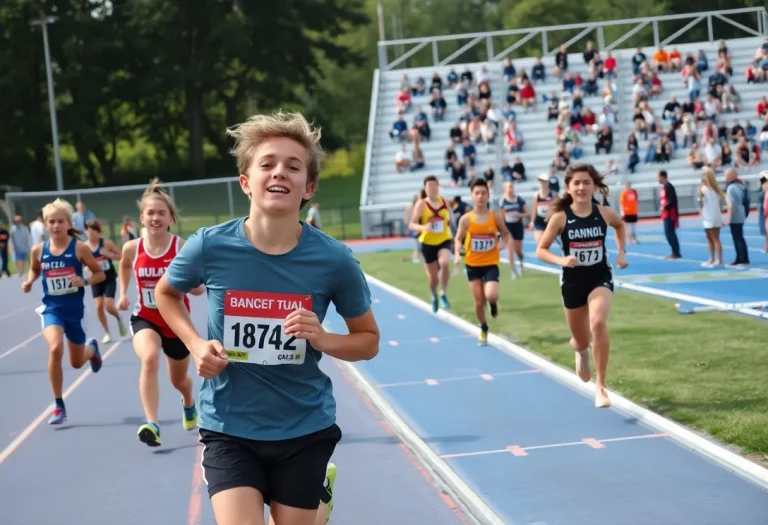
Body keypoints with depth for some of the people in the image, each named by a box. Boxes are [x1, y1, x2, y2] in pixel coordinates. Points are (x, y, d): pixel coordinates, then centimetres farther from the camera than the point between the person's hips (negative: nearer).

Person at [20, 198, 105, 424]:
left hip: (74, 309, 0)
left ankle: (92, 348, 56)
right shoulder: (38, 250, -4)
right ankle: (59, 406, -13)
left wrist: (85, 281, -21)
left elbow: (100, 274, -2)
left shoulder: (80, 248, -10)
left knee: (77, 363, 15)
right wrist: (29, 282, -4)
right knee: (55, 348, -28)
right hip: (51, 308, 0)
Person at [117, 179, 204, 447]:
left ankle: (189, 404, 58)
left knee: (179, 380, 20)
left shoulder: (182, 247, -17)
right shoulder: (132, 248, -9)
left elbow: (199, 289, -13)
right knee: (149, 359, -34)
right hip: (145, 319, 0)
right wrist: (123, 294, 8)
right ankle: (152, 424, -37)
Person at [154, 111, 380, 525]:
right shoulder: (209, 246, -13)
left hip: (304, 429, 1)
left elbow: (369, 341, 1)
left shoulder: (334, 260, -14)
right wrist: (196, 345, -7)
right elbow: (165, 293, 10)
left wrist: (323, 339, -20)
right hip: (229, 428, 0)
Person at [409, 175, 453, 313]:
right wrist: (422, 227, -34)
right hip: (428, 243, -1)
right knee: (433, 277, 8)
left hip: (444, 240, 1)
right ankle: (434, 296, 42)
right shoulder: (421, 204, -11)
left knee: (444, 263, -31)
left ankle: (443, 294, -12)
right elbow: (412, 225, -16)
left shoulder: (444, 202, -1)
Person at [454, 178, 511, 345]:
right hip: (473, 265, 1)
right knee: (479, 301, 6)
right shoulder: (466, 219, -8)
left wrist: (503, 243, -14)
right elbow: (458, 239, 3)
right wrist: (457, 254, -14)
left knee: (490, 295, -23)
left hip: (491, 264, -1)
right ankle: (483, 329, 31)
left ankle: (493, 304, 17)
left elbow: (506, 234, 8)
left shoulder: (495, 218, -7)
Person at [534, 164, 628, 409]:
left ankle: (600, 385, -15)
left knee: (598, 323, -29)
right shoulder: (560, 217, -12)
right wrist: (561, 260, -25)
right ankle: (581, 353, 56)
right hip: (572, 281, 0)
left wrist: (621, 252, 7)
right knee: (581, 340, 14)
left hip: (601, 277, 0)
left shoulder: (604, 213, -7)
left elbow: (620, 226, 18)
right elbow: (540, 250, -7)